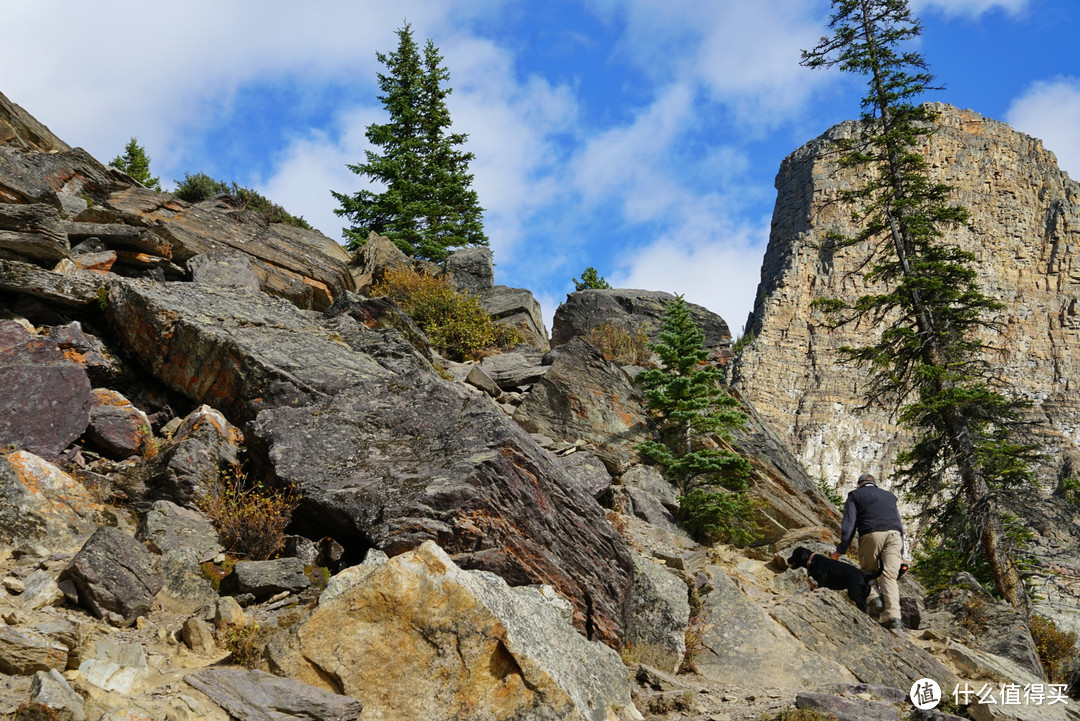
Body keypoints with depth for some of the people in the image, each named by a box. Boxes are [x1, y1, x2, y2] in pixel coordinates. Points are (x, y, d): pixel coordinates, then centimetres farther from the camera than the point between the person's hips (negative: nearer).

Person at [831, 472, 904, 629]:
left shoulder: (855, 495, 19)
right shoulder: (889, 496, 32)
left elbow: (849, 524, 7)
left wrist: (841, 550, 7)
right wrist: (900, 552, 27)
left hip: (871, 534, -3)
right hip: (895, 534, 3)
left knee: (868, 570, 17)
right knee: (889, 576, -1)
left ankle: (874, 597, -9)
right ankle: (893, 615, -17)